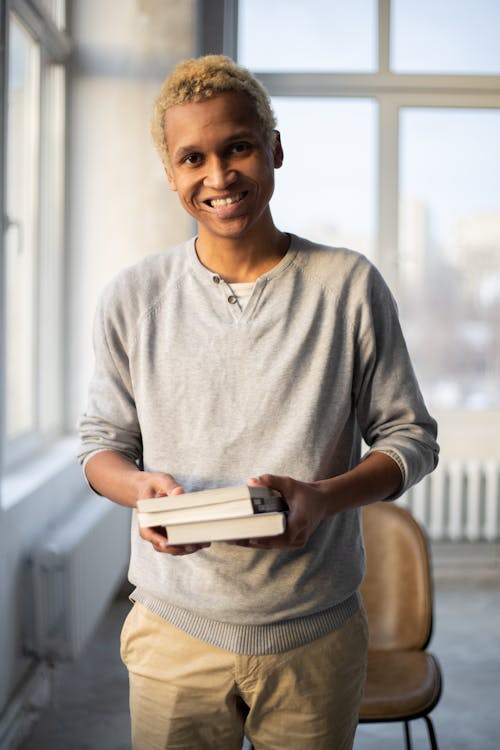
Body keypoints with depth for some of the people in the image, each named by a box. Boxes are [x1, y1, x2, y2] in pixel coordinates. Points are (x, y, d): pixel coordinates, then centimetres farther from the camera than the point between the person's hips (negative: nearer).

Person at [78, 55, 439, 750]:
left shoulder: (351, 286, -5)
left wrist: (322, 497, -19)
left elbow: (411, 437, 0)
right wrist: (139, 486, -16)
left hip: (317, 638, 0)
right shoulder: (131, 298, -1)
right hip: (175, 632, 1)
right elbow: (102, 440, 7)